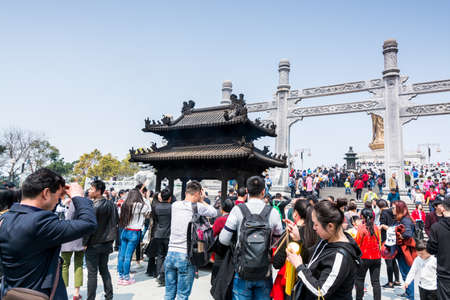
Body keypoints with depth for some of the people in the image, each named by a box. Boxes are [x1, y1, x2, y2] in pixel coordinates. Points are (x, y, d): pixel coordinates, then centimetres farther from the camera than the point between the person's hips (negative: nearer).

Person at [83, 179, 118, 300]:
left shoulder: (93, 206, -19)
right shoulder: (111, 204, 2)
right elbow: (116, 221, 10)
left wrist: (84, 243, -7)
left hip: (94, 245, -7)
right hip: (107, 243, 7)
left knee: (92, 273, 4)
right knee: (104, 270, 18)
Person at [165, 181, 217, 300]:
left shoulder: (175, 205, 5)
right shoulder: (198, 207, -9)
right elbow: (214, 213, 7)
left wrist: (199, 201, 16)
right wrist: (202, 200, 12)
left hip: (171, 253, 5)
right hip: (186, 256, -5)